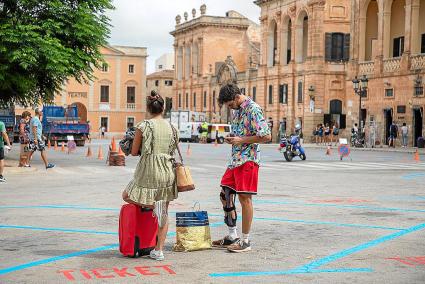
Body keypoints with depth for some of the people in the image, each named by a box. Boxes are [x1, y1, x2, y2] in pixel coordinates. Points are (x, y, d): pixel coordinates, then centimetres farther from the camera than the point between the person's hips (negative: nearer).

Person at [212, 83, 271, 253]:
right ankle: (232, 236, 21)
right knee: (225, 195, 11)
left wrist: (241, 140, -18)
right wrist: (231, 138, 5)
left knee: (244, 198, -4)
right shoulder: (236, 110, 14)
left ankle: (245, 241, 5)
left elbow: (266, 136, -19)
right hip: (235, 159, 9)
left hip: (248, 160, -9)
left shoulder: (253, 109, -14)